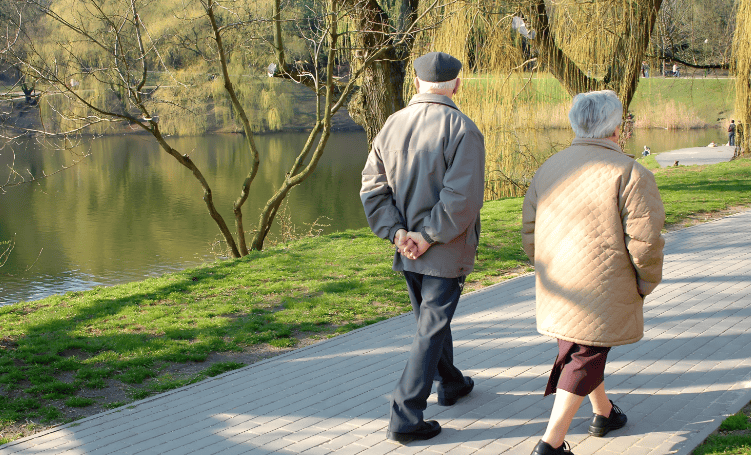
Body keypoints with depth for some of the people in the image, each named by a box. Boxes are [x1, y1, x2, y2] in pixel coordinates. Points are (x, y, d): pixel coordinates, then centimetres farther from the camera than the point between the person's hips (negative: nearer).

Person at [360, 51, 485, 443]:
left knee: (432, 318, 24)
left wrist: (396, 232, -5)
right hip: (445, 251, -6)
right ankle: (405, 417, -1)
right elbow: (462, 196, -23)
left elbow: (372, 187, 0)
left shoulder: (392, 124, 2)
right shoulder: (462, 128, -15)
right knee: (430, 331, 0)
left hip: (408, 249, 6)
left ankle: (451, 383, 44)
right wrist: (429, 236, -15)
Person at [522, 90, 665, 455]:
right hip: (603, 289, -6)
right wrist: (647, 282, 0)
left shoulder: (548, 168, 6)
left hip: (557, 288, 6)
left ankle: (604, 413, 43)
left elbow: (530, 235, 9)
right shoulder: (630, 173, -13)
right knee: (585, 357, 3)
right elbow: (644, 242, -17)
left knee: (578, 349, 24)